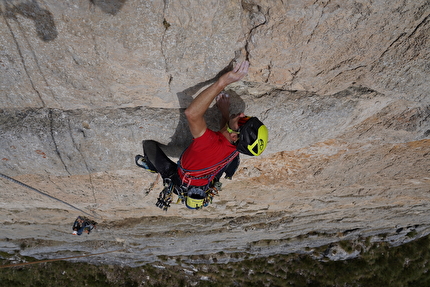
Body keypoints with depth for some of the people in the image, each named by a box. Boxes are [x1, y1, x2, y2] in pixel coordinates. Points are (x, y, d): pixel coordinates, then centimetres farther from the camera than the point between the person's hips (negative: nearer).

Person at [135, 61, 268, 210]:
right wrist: (225, 113, -2)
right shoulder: (237, 147, -22)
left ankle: (151, 165, 36)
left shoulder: (211, 144, -46)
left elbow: (191, 113, -58)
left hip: (180, 182, -6)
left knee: (149, 144, 3)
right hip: (205, 187, 6)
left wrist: (222, 82, -60)